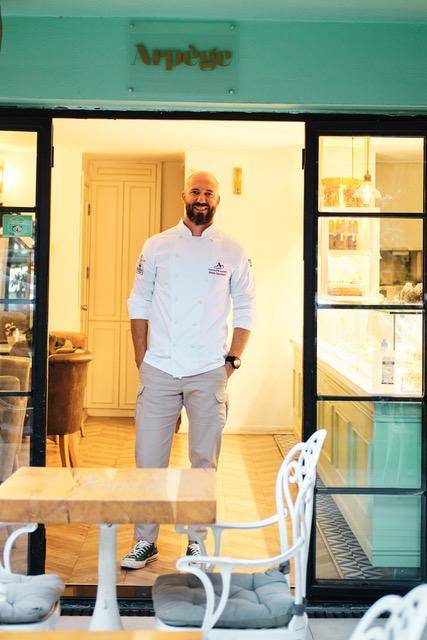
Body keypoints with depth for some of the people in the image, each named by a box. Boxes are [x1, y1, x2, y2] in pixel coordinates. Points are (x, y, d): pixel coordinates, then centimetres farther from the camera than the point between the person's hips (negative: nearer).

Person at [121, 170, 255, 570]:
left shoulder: (232, 252, 5)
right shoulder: (157, 246, 6)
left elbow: (244, 311, 9)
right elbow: (139, 304, 9)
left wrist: (232, 360, 0)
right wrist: (142, 358, 2)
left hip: (208, 373, 0)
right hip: (159, 371, 1)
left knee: (204, 462, 6)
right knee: (149, 460, 3)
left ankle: (196, 542, 20)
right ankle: (145, 542, 17)